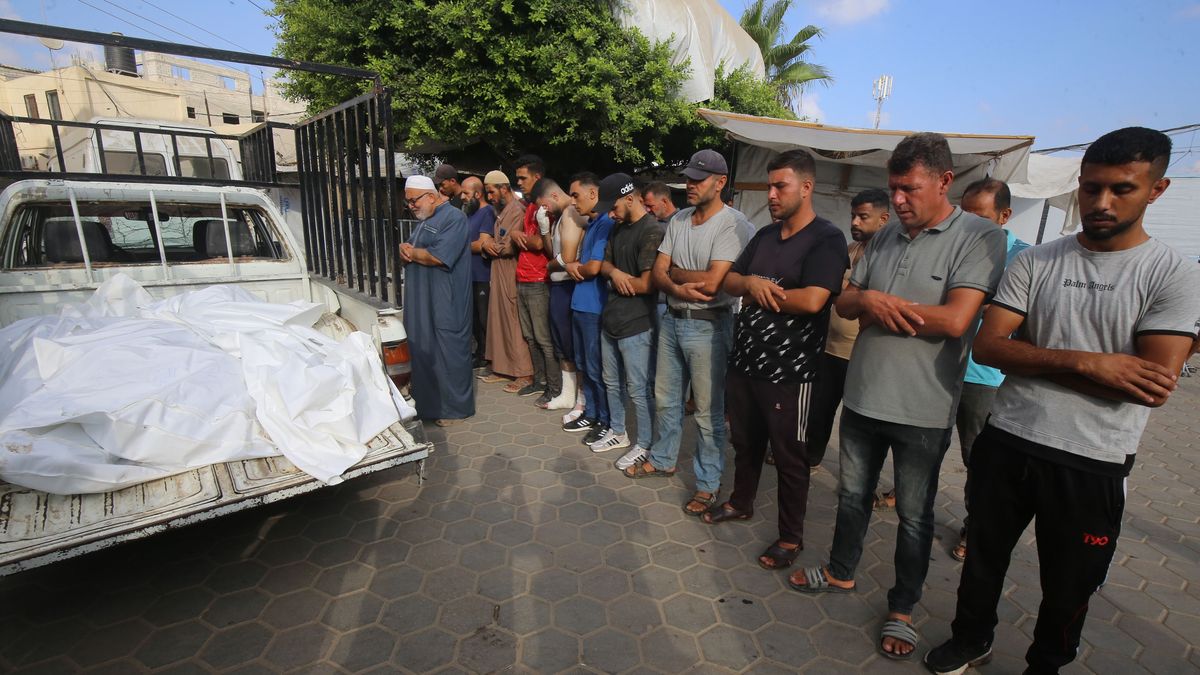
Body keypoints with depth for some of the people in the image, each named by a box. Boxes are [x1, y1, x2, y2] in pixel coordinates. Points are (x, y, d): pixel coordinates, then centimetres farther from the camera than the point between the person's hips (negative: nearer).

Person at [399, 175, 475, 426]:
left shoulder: (454, 218, -10)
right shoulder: (424, 221, 19)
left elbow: (439, 256, -22)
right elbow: (407, 254, 19)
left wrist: (410, 252, -6)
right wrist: (406, 252, -5)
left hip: (446, 305, -9)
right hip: (421, 303, 9)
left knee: (449, 355, -1)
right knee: (423, 353, 11)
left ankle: (455, 408, 11)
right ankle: (428, 404, 23)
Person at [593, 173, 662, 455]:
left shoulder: (651, 231, -17)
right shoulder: (618, 227, 11)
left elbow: (646, 284, -22)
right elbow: (603, 262, 13)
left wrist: (618, 283, -4)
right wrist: (615, 272, -10)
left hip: (635, 324, -9)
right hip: (610, 319, 9)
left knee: (637, 388, 3)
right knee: (612, 382, 20)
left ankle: (645, 445, 19)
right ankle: (617, 432, 38)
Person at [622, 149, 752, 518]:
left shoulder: (733, 224, -15)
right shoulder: (678, 220, 8)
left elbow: (711, 283, -24)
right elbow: (658, 273, 4)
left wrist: (674, 272, -7)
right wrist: (679, 289, -18)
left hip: (707, 326, -7)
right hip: (672, 318, 7)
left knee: (708, 411, 3)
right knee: (665, 398, 20)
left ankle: (708, 483, 20)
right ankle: (663, 459, 40)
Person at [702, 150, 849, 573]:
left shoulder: (826, 239, -11)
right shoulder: (765, 236, 11)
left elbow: (812, 300, -25)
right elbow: (729, 281, 10)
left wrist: (762, 292, -11)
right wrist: (751, 283, -13)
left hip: (788, 372, -7)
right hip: (744, 361, 7)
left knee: (789, 456, 8)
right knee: (745, 441, 22)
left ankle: (791, 537, 25)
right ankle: (741, 503, 43)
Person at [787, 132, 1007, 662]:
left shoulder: (980, 238, -11)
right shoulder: (885, 237, 6)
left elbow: (955, 320, -23)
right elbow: (843, 302, 7)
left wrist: (878, 301, -14)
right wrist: (867, 302, -16)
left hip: (922, 408, -5)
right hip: (862, 394, 5)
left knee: (914, 515, 13)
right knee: (853, 495, 21)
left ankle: (902, 608, 33)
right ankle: (841, 571, 42)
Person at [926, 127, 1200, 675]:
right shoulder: (1034, 262, 0)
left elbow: (1156, 385, -17)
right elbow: (988, 346, -8)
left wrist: (1034, 361, -14)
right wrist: (1086, 362, -18)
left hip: (1092, 465, -2)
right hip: (1005, 443, 2)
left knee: (1068, 587, 17)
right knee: (984, 556, 19)